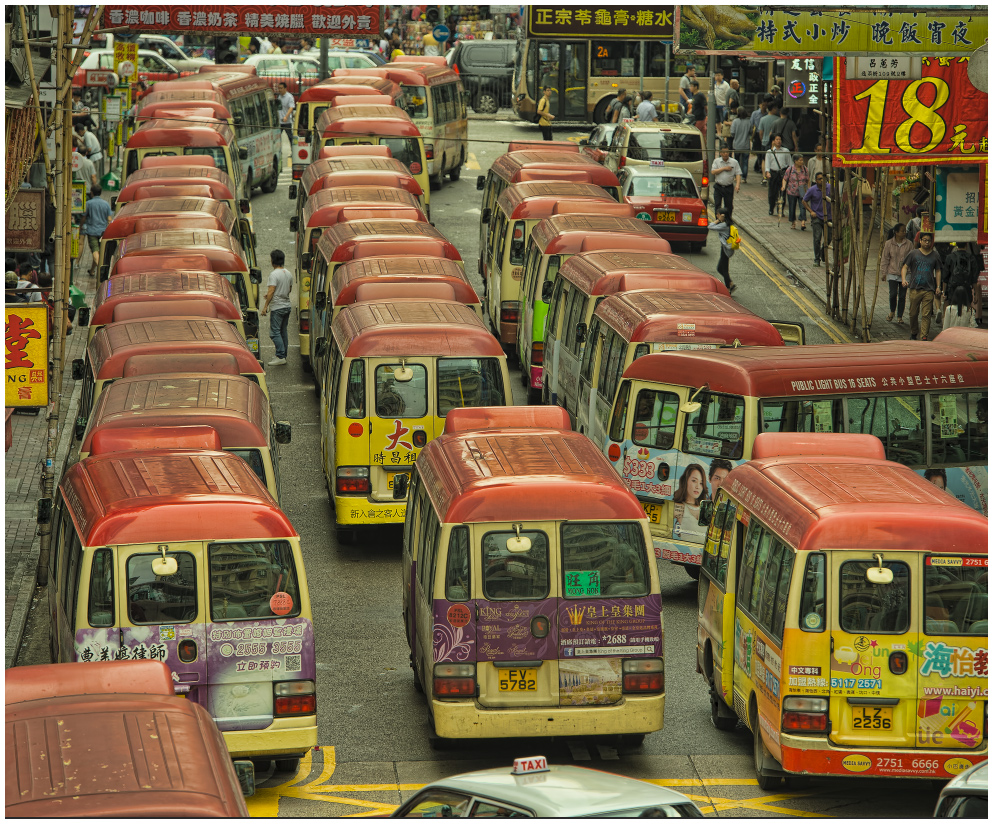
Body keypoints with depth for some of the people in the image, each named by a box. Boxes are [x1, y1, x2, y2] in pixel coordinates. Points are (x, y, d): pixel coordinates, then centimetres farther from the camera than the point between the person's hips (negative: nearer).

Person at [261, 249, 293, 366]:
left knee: (275, 332, -6)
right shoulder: (288, 273, 10)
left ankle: (280, 356, -12)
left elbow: (271, 291, -21)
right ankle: (283, 355, 17)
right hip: (287, 306, 8)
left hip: (277, 307, -8)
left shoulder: (274, 274, -16)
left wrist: (265, 306, -16)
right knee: (283, 332, 14)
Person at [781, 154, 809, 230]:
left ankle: (803, 222, -18)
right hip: (792, 192, 0)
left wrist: (809, 188, 5)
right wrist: (784, 186, -13)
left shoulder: (804, 169, 1)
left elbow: (808, 180, 10)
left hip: (802, 192, 0)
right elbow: (785, 179, 2)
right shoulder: (790, 169, -5)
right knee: (792, 207, 8)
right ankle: (793, 223, 25)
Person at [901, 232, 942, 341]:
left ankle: (924, 336, -11)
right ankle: (914, 333, 25)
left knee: (926, 314, -8)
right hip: (915, 288, 0)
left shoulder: (935, 256, 11)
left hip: (929, 290, 0)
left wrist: (938, 286, 8)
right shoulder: (914, 254, 7)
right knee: (913, 313, 6)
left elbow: (938, 271, 17)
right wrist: (903, 279, -9)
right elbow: (905, 267, 8)